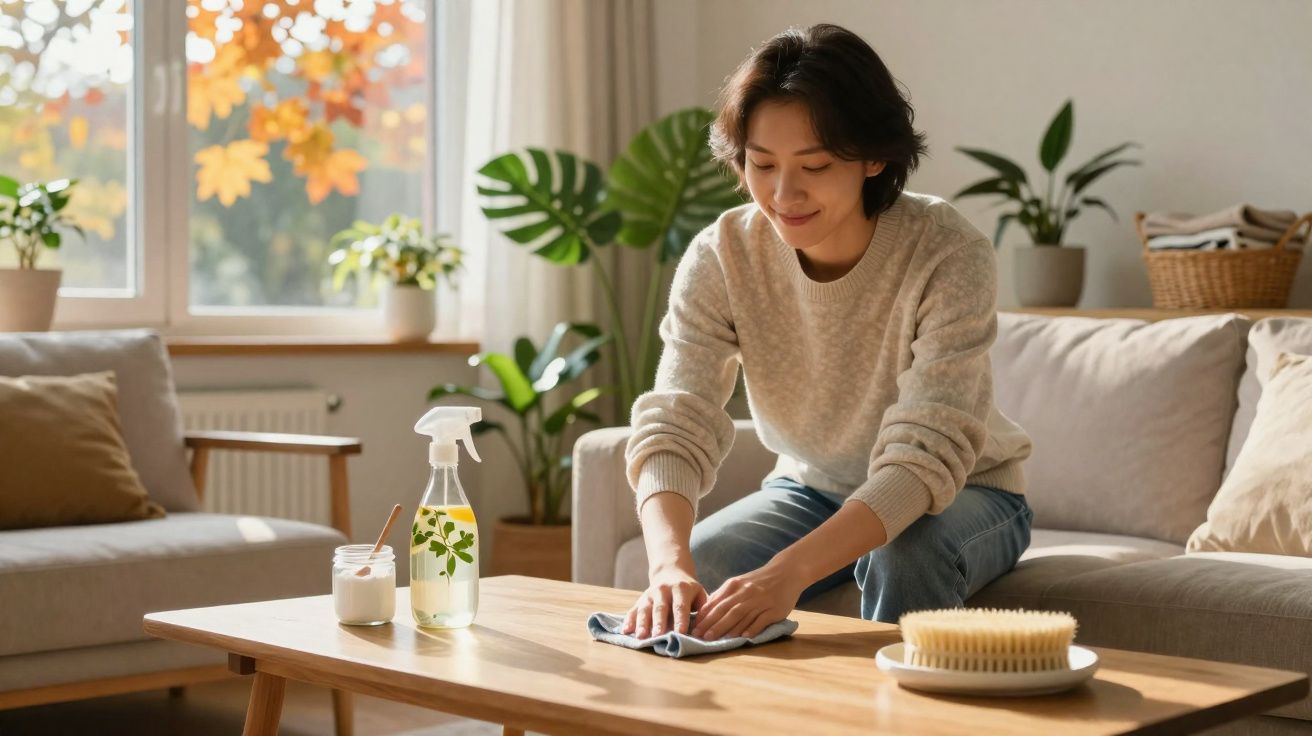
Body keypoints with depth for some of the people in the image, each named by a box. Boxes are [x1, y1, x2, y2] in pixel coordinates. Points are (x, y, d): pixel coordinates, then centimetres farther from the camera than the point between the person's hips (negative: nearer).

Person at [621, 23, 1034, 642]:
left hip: (962, 493, -2)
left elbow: (923, 459, -35)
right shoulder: (720, 258, -18)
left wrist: (790, 570, -50)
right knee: (689, 573, -23)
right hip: (813, 487, 3)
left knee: (903, 560, -35)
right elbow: (673, 428, -25)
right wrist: (669, 564, -47)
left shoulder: (949, 254, -28)